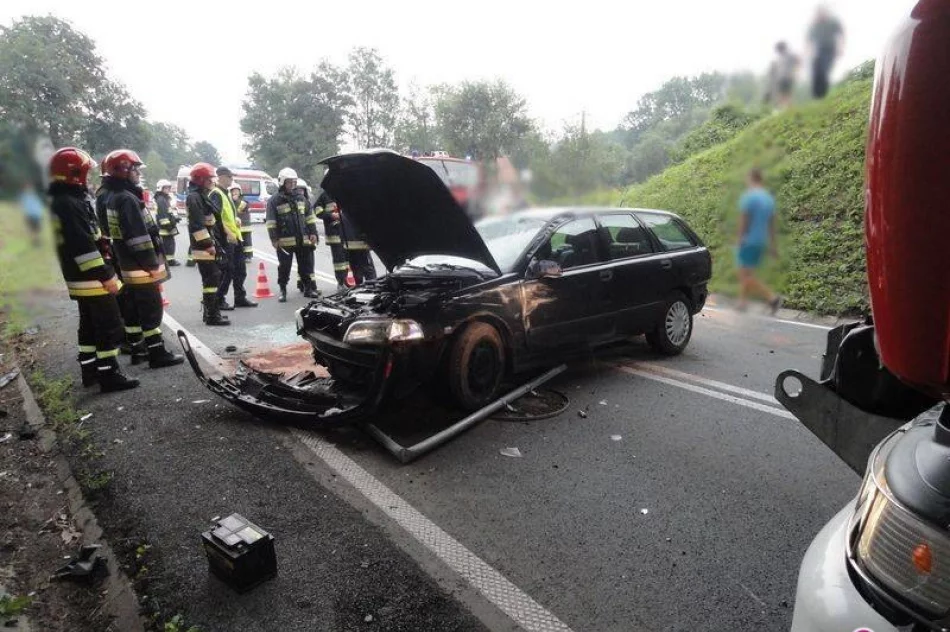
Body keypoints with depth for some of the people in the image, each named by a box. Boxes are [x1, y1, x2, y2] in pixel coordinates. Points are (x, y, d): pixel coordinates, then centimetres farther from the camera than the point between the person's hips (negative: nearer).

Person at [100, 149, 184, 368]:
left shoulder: (114, 197, 16)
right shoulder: (127, 199, -18)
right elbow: (138, 235, -23)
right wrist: (152, 263, -19)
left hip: (128, 266, 10)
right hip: (141, 268, -10)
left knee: (136, 310, 16)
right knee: (152, 311, -5)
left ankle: (138, 348, 25)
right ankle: (158, 354, -1)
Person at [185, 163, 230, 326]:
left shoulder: (201, 196, 21)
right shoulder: (194, 197, -12)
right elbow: (197, 224, -22)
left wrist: (214, 243, 24)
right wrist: (208, 244, -24)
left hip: (208, 246, 11)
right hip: (203, 248, -11)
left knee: (212, 279, 15)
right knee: (211, 280, -9)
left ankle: (210, 311, 24)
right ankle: (211, 315, -6)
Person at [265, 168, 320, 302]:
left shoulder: (300, 198, 12)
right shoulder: (274, 200, -3)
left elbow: (309, 217, 15)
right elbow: (271, 222, -6)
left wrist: (313, 233, 8)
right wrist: (274, 239, -11)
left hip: (303, 239, 4)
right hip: (285, 241, -4)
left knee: (306, 265, 9)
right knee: (284, 267, 3)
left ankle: (308, 288, 20)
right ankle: (283, 291, 15)